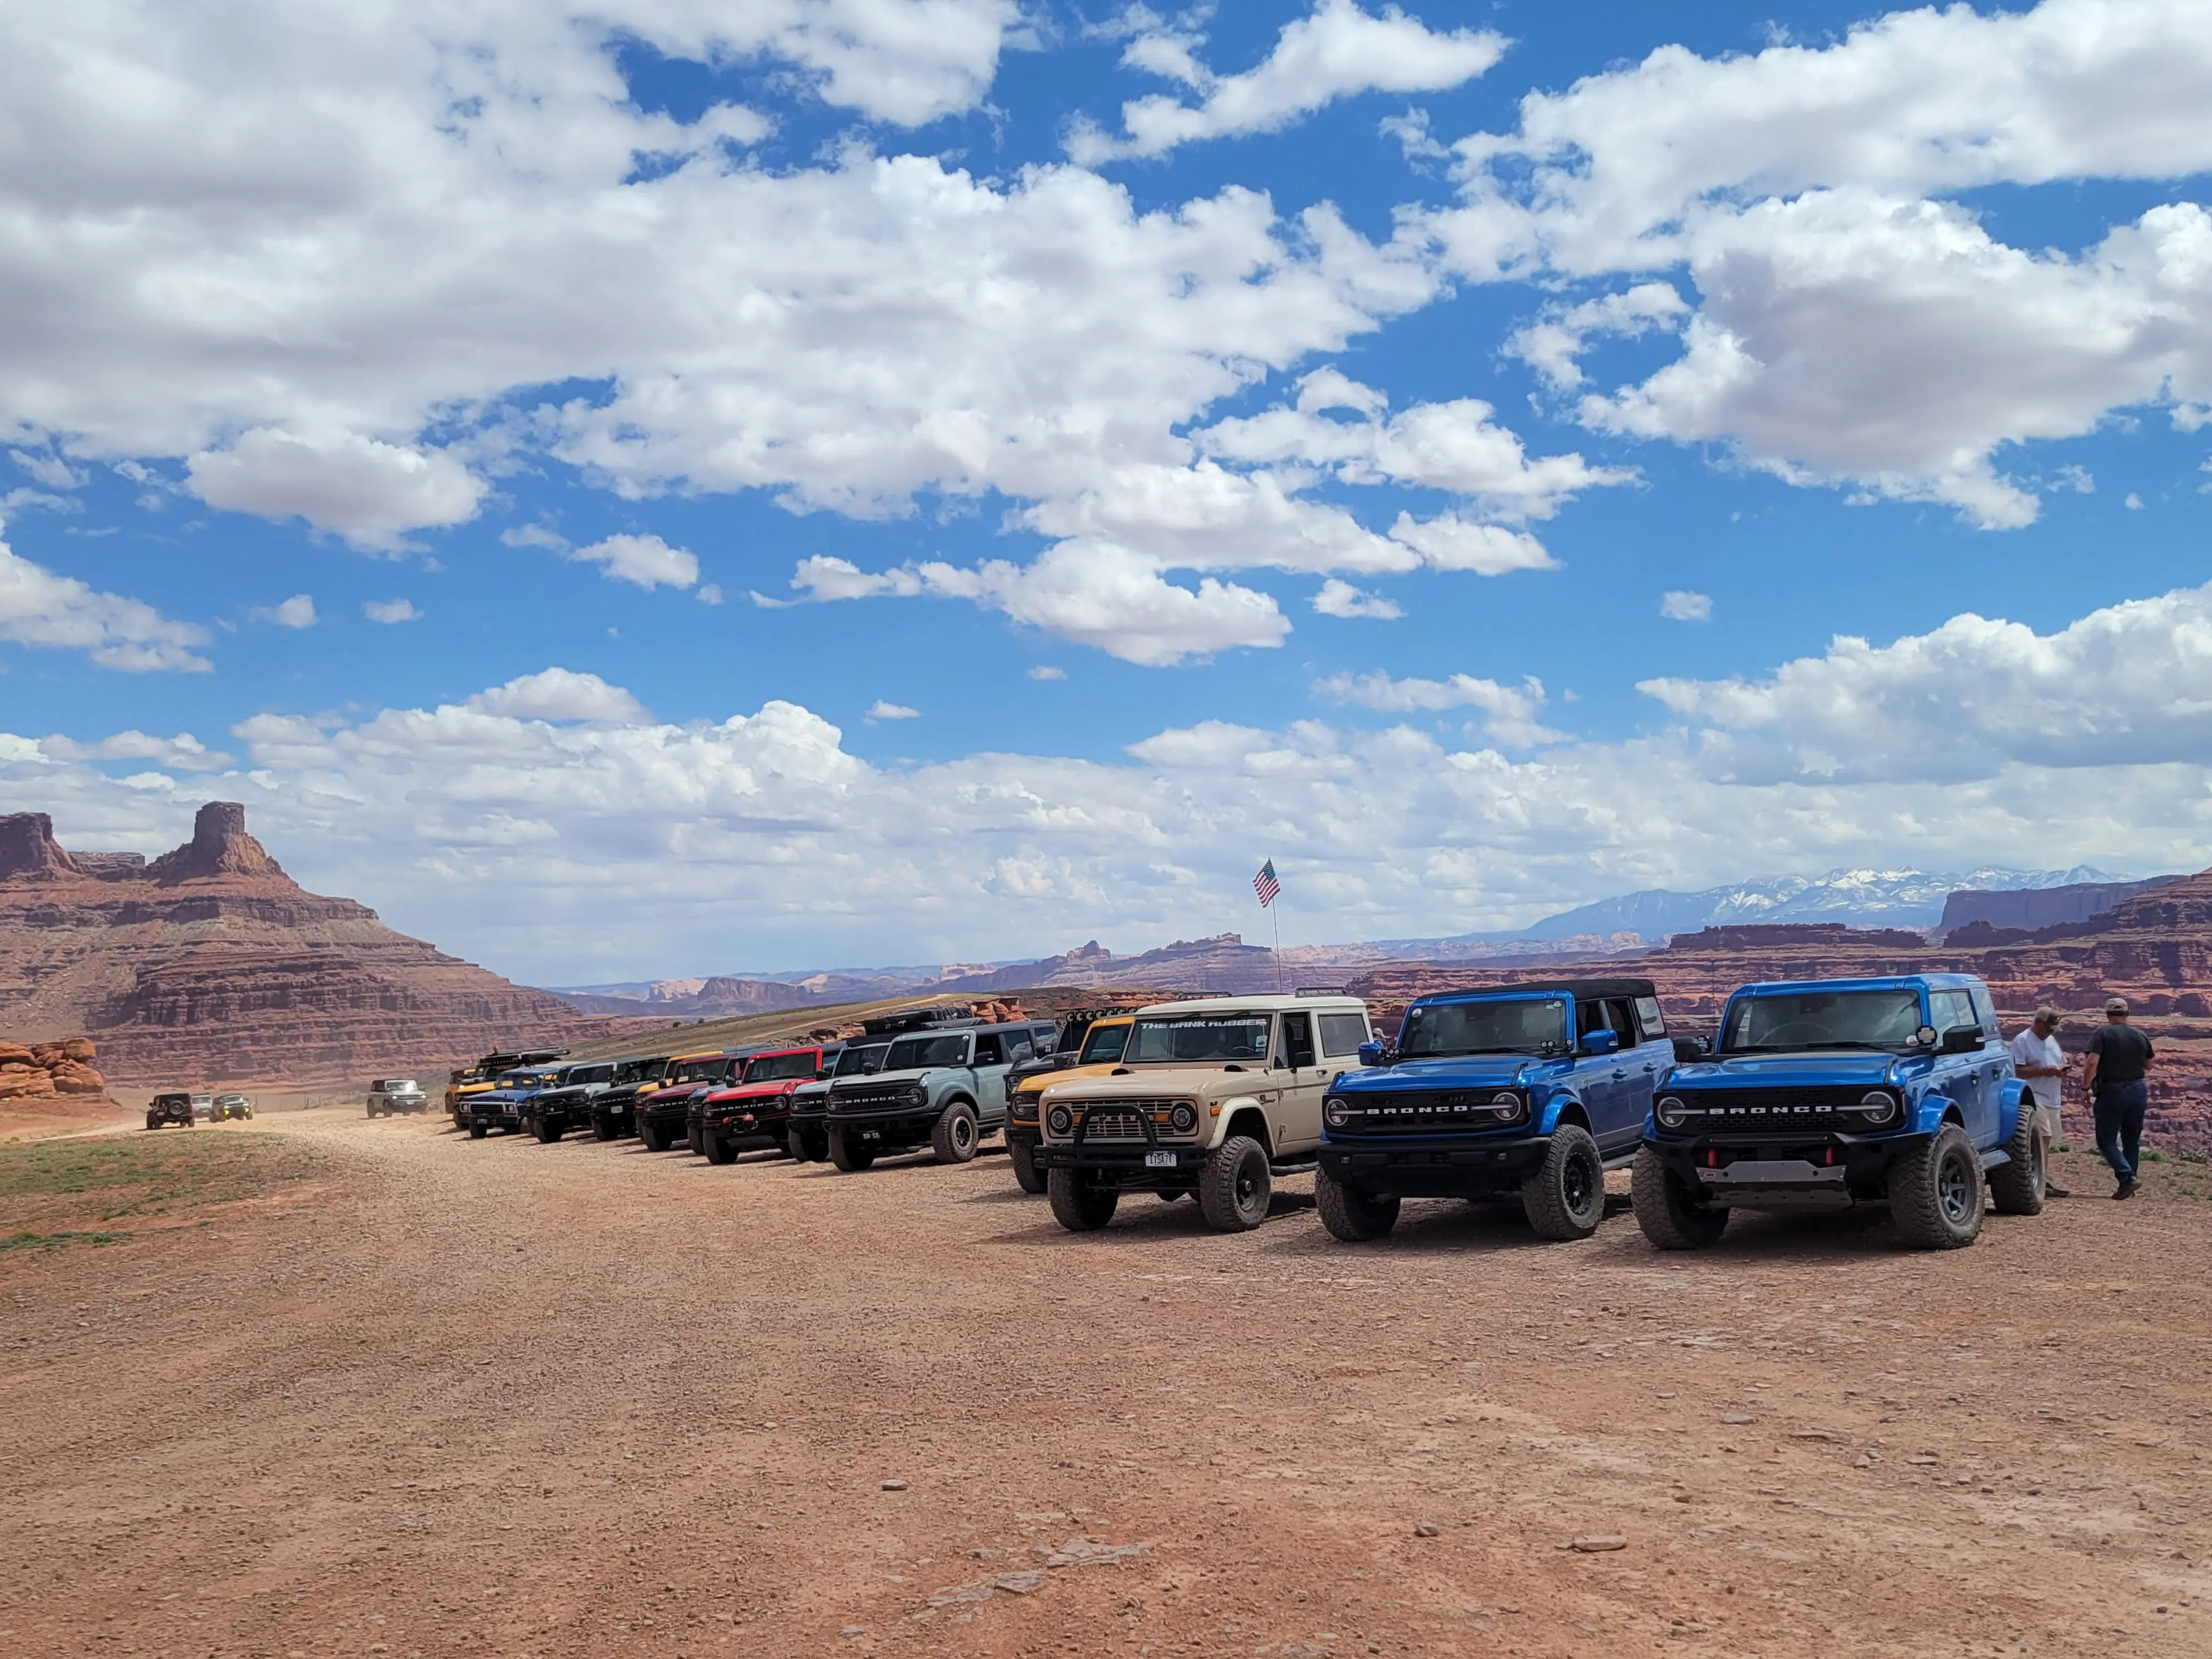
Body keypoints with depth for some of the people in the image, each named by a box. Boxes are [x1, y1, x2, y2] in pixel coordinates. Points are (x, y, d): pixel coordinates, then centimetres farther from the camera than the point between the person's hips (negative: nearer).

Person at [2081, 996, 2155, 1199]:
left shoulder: (2102, 1033, -9)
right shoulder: (2141, 1036, 6)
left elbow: (2092, 1063, -20)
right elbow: (2148, 1066, 19)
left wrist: (2086, 1088, -10)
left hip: (2111, 1091, -5)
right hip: (2138, 1090, 5)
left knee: (2106, 1140, 2)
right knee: (2132, 1140, 16)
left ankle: (2127, 1177, -15)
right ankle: (2129, 1183, 17)